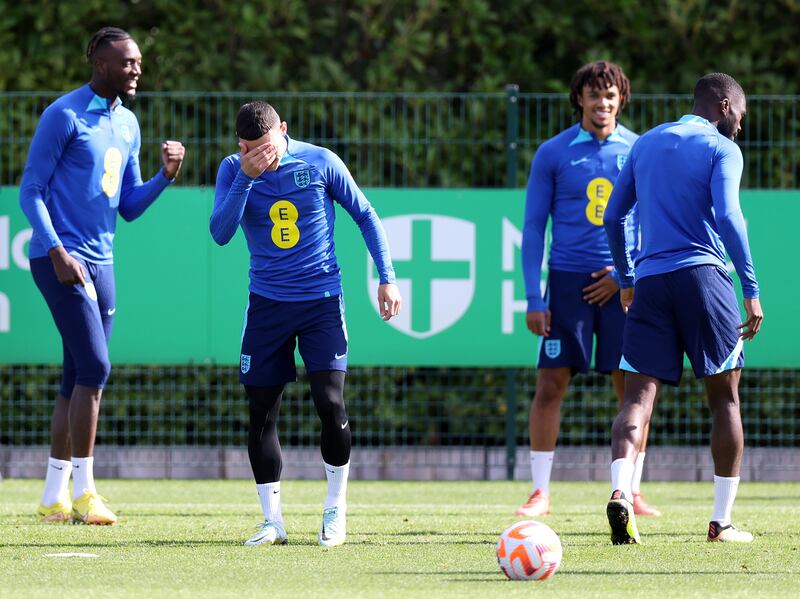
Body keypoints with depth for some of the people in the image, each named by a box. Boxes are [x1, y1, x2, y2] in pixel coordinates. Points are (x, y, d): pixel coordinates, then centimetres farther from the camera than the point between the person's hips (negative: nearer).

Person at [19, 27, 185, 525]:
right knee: (94, 367, -15)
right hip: (61, 259, -8)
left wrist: (166, 176, 1)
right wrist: (57, 252, -19)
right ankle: (83, 491, -11)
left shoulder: (128, 125, 15)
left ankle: (54, 497, 12)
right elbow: (31, 190, -9)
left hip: (101, 263, 8)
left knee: (79, 379, 7)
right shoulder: (64, 116, -8)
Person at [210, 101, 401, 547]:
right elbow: (220, 233, -17)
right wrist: (246, 177, -26)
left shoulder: (320, 163, -6)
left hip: (322, 300, -2)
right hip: (267, 304, 2)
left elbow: (366, 216, 4)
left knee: (330, 403, -11)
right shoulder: (233, 171, -4)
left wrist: (387, 277, -1)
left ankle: (336, 510, 6)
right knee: (262, 414, 0)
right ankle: (273, 522, 9)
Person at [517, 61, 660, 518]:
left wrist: (626, 272, -4)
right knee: (551, 385, -6)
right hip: (569, 282, -1)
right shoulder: (553, 153, 2)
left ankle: (632, 492, 9)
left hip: (621, 284, 1)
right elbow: (533, 227, 3)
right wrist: (534, 298, -4)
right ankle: (541, 492, 2)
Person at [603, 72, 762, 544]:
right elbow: (728, 216, -12)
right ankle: (722, 521, 6)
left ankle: (620, 490, -29)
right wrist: (752, 290, -11)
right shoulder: (721, 148, 1)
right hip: (703, 275, -4)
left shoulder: (646, 145, 19)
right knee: (725, 397, 7)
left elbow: (613, 217, 20)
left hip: (649, 279, 4)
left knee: (640, 395, -3)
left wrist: (627, 280, 29)